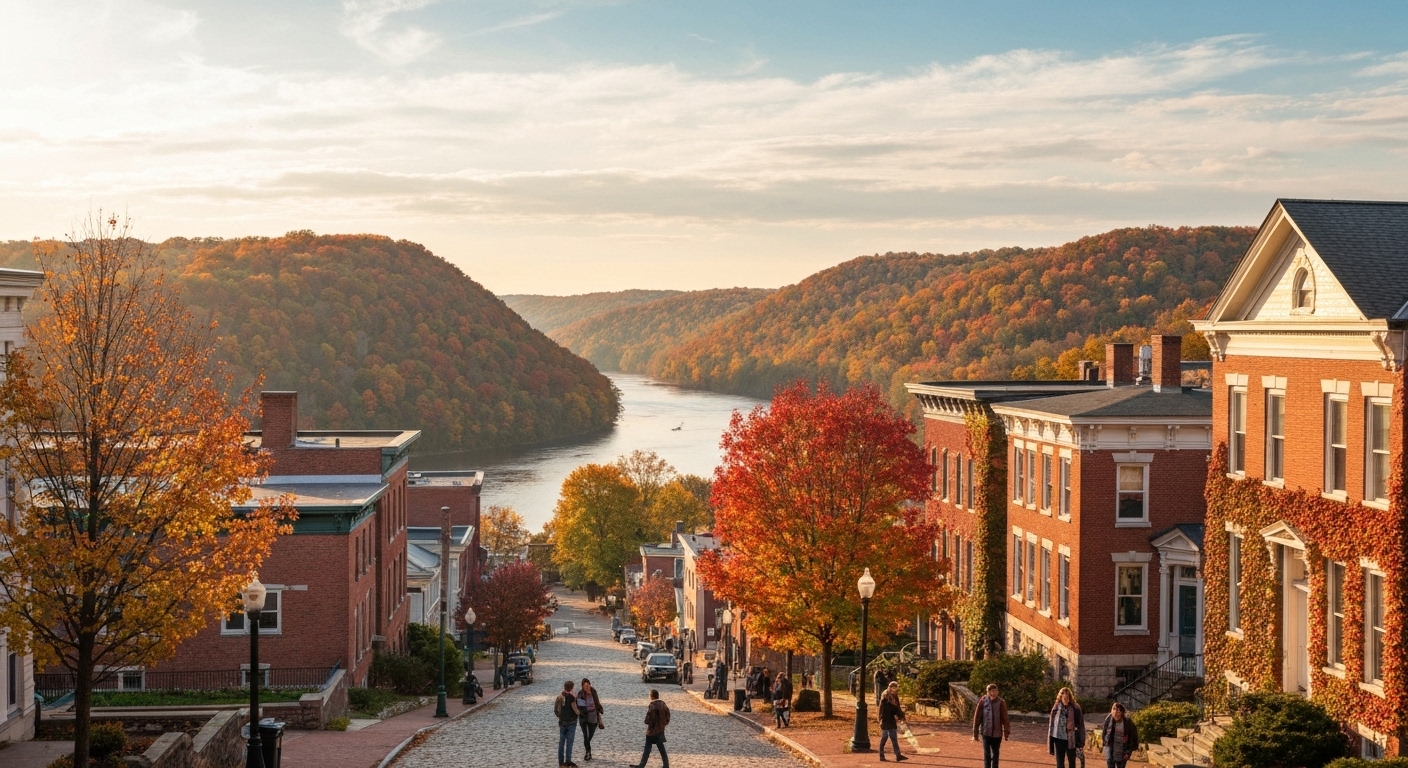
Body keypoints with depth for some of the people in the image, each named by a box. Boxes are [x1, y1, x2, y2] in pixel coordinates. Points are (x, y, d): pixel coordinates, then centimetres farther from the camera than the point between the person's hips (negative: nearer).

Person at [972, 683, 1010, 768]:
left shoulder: (1001, 702, -6)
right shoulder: (983, 702, -7)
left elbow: (1005, 718, -2)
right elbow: (977, 718, -2)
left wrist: (1007, 731, -4)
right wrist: (975, 733, 0)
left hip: (997, 733, 1)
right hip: (985, 732, -1)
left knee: (995, 754, 13)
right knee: (987, 754, -2)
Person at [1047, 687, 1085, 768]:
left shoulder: (1075, 708, -9)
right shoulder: (1056, 708, -3)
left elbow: (1080, 725, -6)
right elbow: (1051, 724, 3)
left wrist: (1081, 742, -8)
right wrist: (1050, 743, 2)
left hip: (1071, 740, -2)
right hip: (1059, 738, 2)